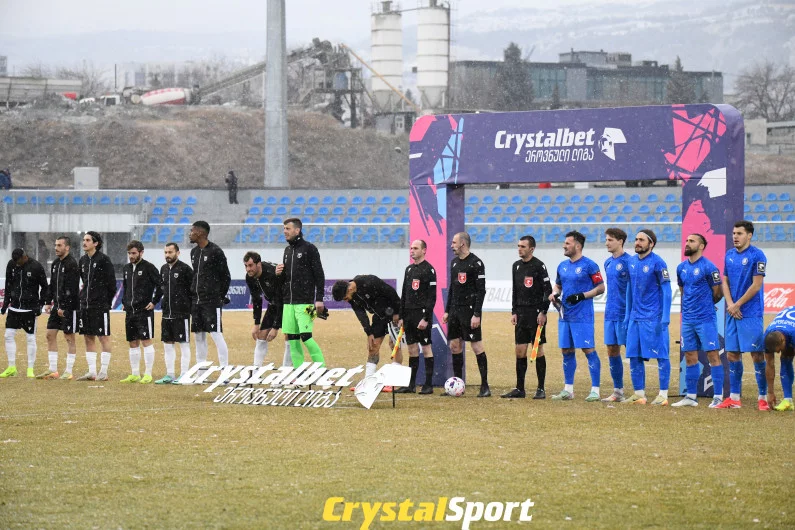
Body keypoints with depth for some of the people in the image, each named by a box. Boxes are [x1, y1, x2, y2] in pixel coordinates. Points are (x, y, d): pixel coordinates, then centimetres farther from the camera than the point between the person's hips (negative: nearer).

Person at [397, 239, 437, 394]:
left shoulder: (429, 270, -9)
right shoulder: (409, 270, 15)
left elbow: (432, 296, -14)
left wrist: (426, 318, -19)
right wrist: (401, 317, 13)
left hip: (422, 313, -8)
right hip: (409, 314, 8)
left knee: (426, 347, -5)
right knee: (412, 348, 9)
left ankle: (428, 385, -3)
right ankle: (411, 384, 12)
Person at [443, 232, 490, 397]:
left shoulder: (476, 263, -10)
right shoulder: (454, 263, 14)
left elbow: (481, 290, -14)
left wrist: (477, 314, -19)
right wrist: (447, 311, 16)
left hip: (470, 309, -8)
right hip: (455, 309, 8)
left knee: (477, 346, -8)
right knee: (454, 345, 8)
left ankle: (485, 386, -6)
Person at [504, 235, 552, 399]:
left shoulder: (539, 266, -8)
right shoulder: (516, 266, 12)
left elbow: (548, 290, -9)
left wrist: (543, 312, -14)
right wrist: (514, 312, 11)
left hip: (536, 313, -6)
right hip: (521, 314, 6)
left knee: (538, 350, -3)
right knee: (520, 351, 5)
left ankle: (541, 389, 2)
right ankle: (519, 389, 10)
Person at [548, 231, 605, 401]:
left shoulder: (589, 265, -8)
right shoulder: (563, 266, 13)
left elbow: (600, 287, -8)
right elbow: (558, 285, 25)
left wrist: (582, 296, -19)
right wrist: (554, 294, 2)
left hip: (583, 316, -7)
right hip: (565, 316, 7)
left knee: (588, 350, -8)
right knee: (566, 351, 10)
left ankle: (595, 390, -6)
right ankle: (568, 390, 18)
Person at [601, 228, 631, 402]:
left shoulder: (628, 262, -11)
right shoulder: (608, 263, 14)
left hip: (624, 314, -8)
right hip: (610, 314, 8)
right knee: (612, 350, 9)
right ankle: (617, 391, 16)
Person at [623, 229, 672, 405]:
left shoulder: (657, 263, -9)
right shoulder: (632, 262, 11)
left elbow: (666, 290, -9)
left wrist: (665, 317, -15)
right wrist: (627, 315, 17)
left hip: (653, 318, -7)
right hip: (635, 317, 7)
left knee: (660, 355, -3)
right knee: (634, 356, 7)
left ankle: (663, 395, 0)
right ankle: (639, 394, 14)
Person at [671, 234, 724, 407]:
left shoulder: (708, 267, -10)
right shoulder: (682, 268, 10)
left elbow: (717, 294, -3)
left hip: (705, 319, -7)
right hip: (687, 319, 7)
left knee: (712, 354, -5)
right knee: (690, 356, 9)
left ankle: (718, 396, -5)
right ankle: (691, 396, 14)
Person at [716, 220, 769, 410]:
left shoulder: (757, 256, -8)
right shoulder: (729, 255, 11)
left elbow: (756, 285, -12)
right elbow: (725, 282, 13)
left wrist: (737, 305, -10)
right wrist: (730, 304, -3)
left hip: (751, 314, -6)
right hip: (732, 313, 7)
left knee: (757, 355, -4)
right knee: (732, 354, 7)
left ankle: (763, 398, 0)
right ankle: (734, 398, 13)